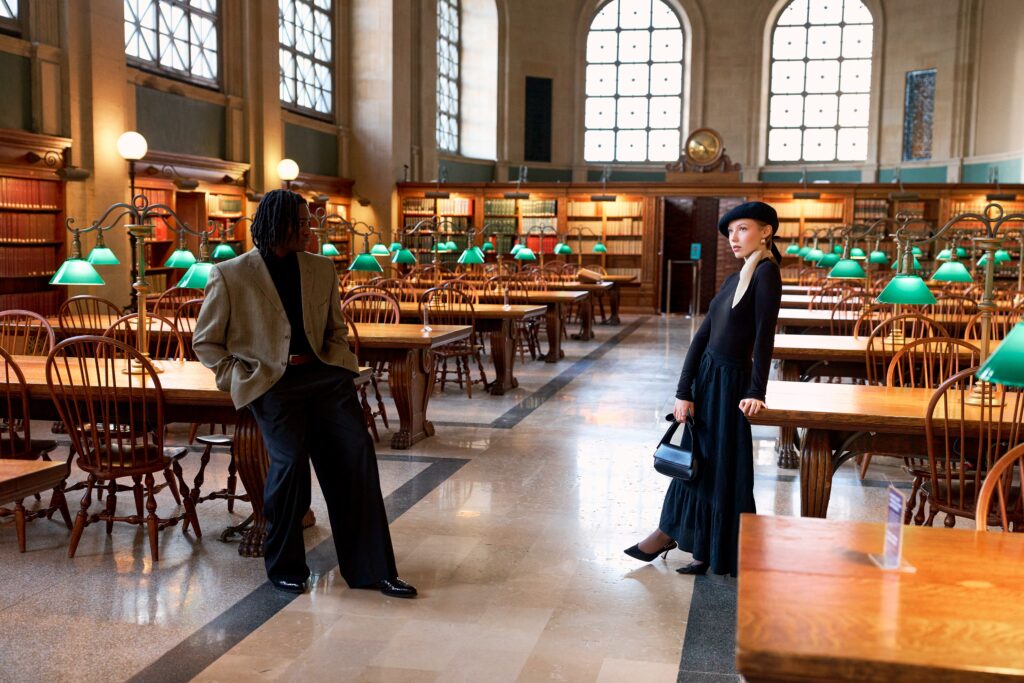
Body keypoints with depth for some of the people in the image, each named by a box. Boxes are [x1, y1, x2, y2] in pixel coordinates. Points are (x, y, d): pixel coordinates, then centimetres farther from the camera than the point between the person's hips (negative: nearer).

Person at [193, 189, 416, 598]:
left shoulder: (322, 270, 15)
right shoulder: (230, 276, 3)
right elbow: (205, 342, 8)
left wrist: (334, 365, 6)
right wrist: (242, 378, -3)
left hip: (323, 375, 4)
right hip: (269, 381, -3)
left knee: (356, 451, -13)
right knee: (291, 458, -23)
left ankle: (372, 569, -4)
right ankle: (284, 565, 0)